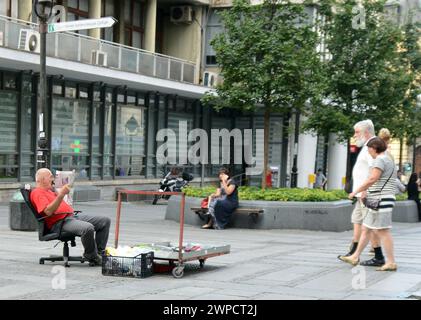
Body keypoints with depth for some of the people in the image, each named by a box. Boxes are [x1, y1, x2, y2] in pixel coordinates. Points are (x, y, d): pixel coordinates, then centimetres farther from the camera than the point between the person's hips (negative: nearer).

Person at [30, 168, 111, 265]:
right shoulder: (37, 193, -4)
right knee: (88, 228, -37)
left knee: (105, 221, 1)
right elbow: (48, 211, -21)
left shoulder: (49, 190, 28)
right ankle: (91, 257, -14)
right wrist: (61, 195, -27)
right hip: (59, 223, -10)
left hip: (72, 216, 10)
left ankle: (99, 252, 3)